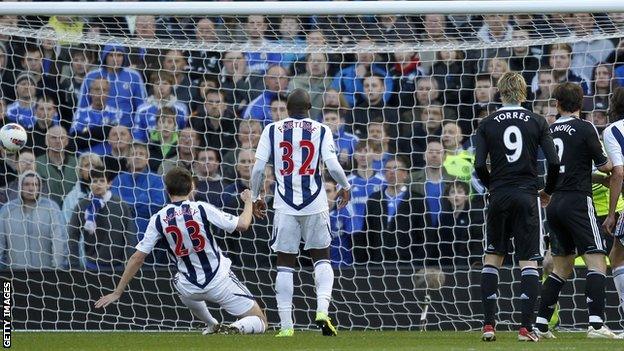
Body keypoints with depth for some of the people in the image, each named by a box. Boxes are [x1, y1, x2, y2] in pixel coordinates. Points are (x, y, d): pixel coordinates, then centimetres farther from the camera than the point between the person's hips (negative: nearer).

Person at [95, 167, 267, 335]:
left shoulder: (158, 219, -4)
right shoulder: (202, 209, -12)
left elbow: (137, 258, -4)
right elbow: (242, 225, -11)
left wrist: (117, 292, 3)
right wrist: (249, 202, 9)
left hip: (189, 289, 3)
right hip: (219, 282, -3)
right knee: (260, 323, 7)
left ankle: (212, 325, 40)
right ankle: (237, 328, -24)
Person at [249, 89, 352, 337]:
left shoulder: (272, 130, 4)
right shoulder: (320, 130, 1)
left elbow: (258, 168, -1)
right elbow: (333, 166, -7)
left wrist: (255, 198, 13)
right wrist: (345, 187, 12)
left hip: (285, 205, 0)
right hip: (315, 204, 0)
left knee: (285, 264, 6)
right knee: (322, 258, 14)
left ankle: (286, 326, 1)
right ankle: (322, 309, -8)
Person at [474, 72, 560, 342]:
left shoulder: (488, 124, 3)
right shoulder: (536, 122, 2)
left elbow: (479, 165, -4)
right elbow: (553, 162, -3)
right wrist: (548, 191, 13)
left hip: (499, 197, 1)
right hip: (528, 196, -1)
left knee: (492, 258, 12)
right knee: (529, 261, 0)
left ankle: (488, 324, 4)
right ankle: (526, 327, -9)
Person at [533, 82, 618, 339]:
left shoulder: (549, 131, 9)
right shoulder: (585, 129, -6)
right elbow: (604, 165, -1)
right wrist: (611, 162, 19)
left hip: (555, 203, 6)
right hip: (578, 200, -6)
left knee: (562, 267, 16)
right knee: (597, 263, -8)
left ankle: (540, 324, 12)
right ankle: (596, 324, -21)